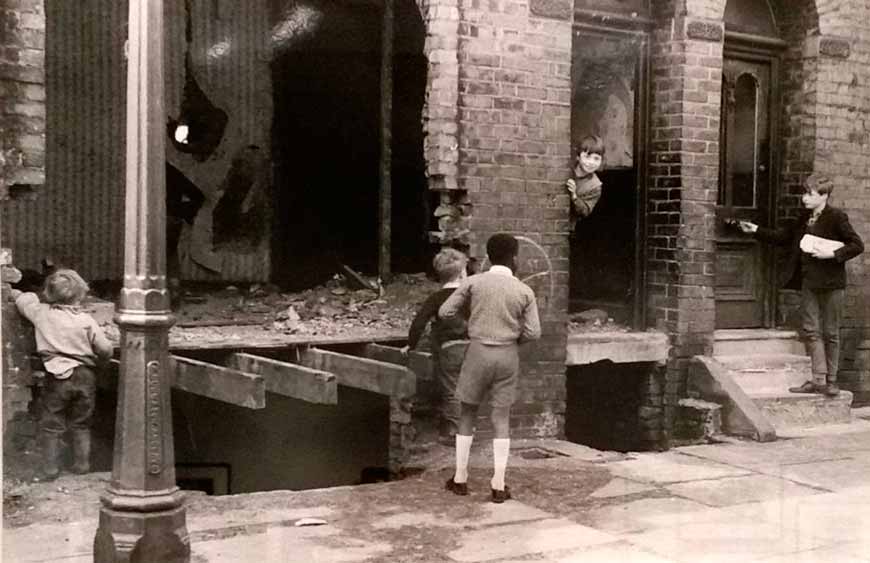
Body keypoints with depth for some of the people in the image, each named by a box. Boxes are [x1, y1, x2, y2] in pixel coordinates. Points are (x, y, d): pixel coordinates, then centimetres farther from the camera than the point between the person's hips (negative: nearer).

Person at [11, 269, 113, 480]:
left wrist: (15, 292, 40)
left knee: (51, 426, 10)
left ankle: (50, 469, 10)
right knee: (81, 425, 15)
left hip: (57, 376, 0)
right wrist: (97, 360, 17)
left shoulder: (41, 313, -2)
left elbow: (22, 299, 17)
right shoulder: (86, 320, -6)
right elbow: (105, 349, -5)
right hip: (85, 376, 1)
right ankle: (82, 465, 20)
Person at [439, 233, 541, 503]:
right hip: (507, 355, 1)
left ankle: (460, 478, 17)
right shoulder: (524, 291, -3)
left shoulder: (473, 282, -4)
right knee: (501, 419, 6)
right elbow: (533, 332, -4)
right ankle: (498, 485, 4)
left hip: (478, 351, 0)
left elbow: (445, 312, -2)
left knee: (467, 414, 13)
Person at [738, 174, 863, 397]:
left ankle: (830, 381, 11)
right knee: (810, 330, 5)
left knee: (830, 333, 3)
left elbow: (857, 245, -10)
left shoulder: (837, 217, -10)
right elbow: (784, 235, 20)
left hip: (831, 284, -7)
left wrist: (832, 254, -19)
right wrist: (756, 230, 14)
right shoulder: (805, 218, 11)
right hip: (809, 283, 7)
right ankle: (818, 379, 8)